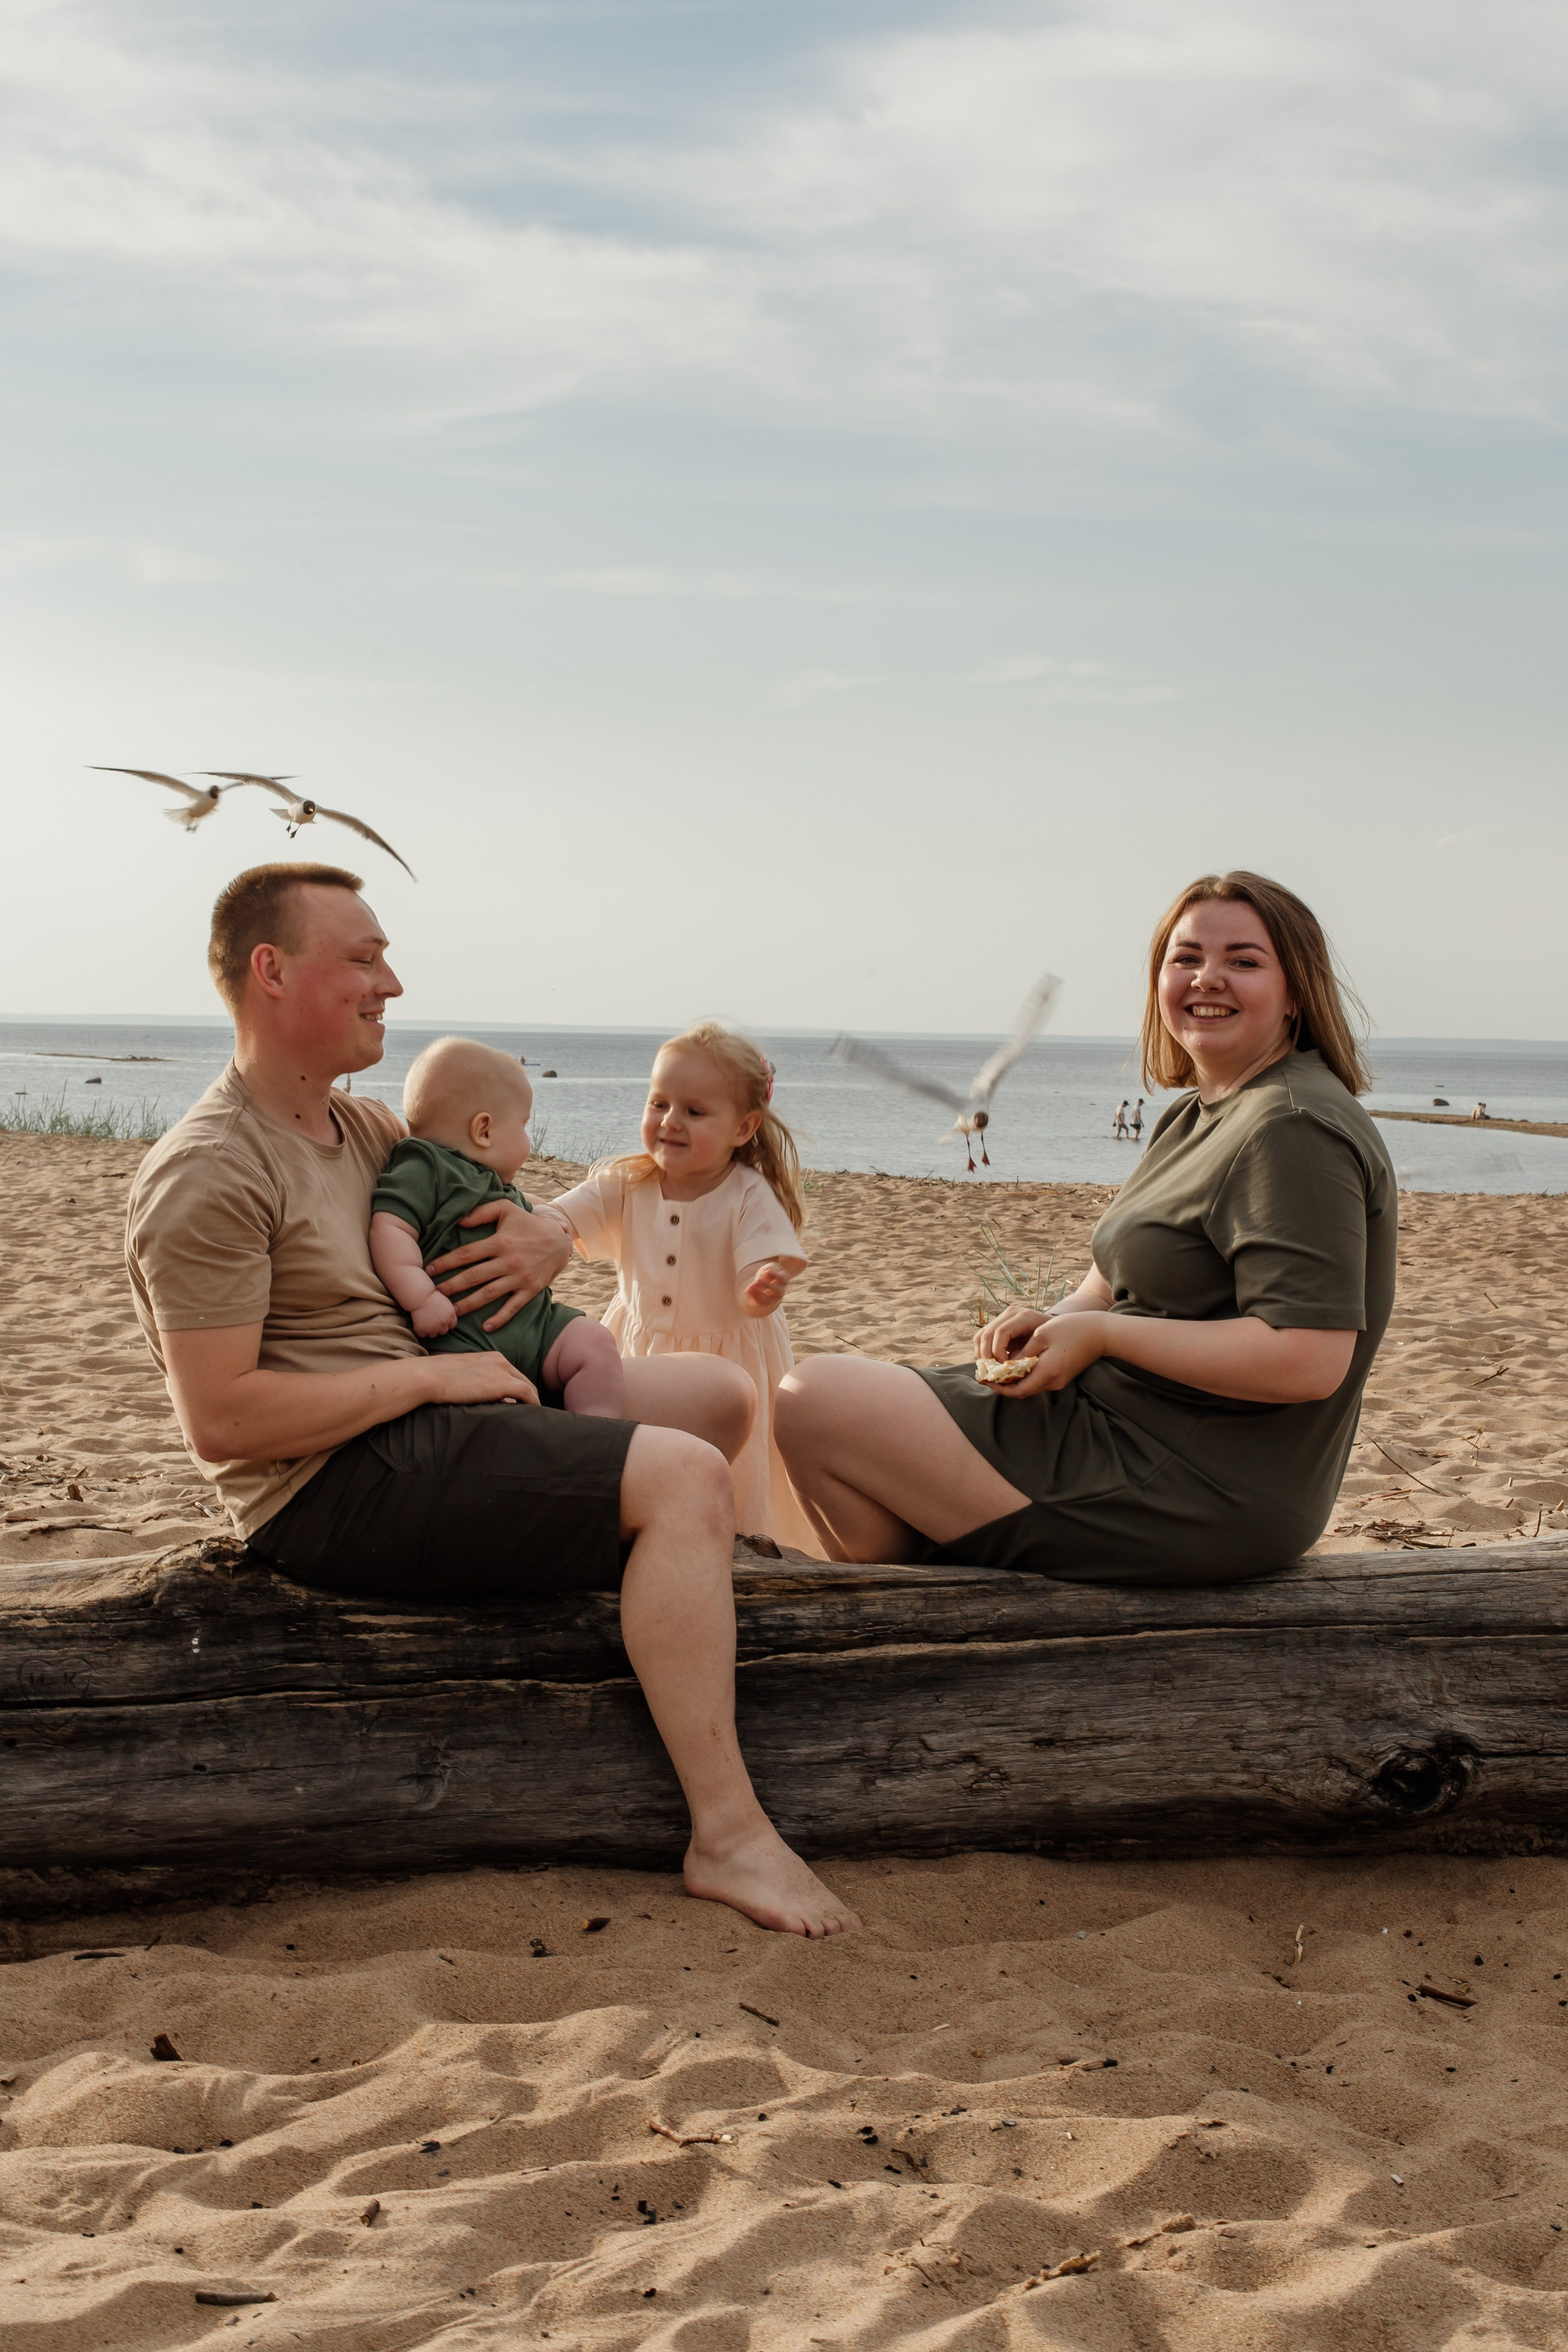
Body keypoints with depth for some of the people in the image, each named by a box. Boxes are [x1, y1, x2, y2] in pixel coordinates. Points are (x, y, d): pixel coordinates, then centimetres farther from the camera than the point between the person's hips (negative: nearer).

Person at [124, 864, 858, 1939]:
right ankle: (727, 1837, -25)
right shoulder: (207, 1176, -15)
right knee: (686, 1479, -25)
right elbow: (221, 1420, -22)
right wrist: (432, 1374, -18)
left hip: (429, 1412, 10)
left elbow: (496, 1206, 26)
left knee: (723, 1394, 14)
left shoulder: (365, 1127, 14)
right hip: (337, 1485, -10)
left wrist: (547, 1240, 0)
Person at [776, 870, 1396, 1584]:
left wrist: (1100, 1334, -19)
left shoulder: (1296, 1131, -18)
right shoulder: (1192, 1118, 15)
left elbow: (1311, 1360, -26)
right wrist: (1058, 1318, -5)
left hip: (1188, 1494, -11)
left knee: (814, 1401, -11)